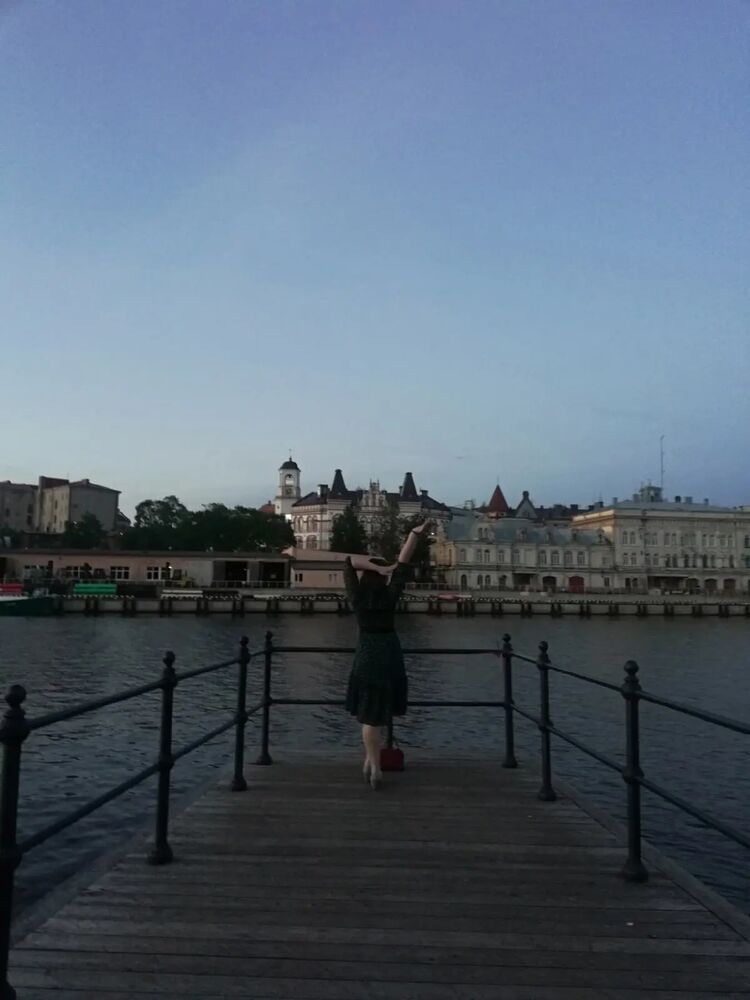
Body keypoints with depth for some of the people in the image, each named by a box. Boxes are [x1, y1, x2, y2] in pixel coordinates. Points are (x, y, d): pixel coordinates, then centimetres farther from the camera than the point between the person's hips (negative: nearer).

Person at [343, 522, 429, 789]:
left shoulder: (357, 597, -6)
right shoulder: (390, 596, -4)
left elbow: (349, 562, -5)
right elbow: (403, 563, -5)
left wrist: (376, 566, -12)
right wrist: (415, 533, -6)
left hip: (367, 655, -2)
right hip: (391, 654, 2)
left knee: (370, 714, 6)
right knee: (379, 712, 18)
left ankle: (375, 768, 6)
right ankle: (370, 759, 21)